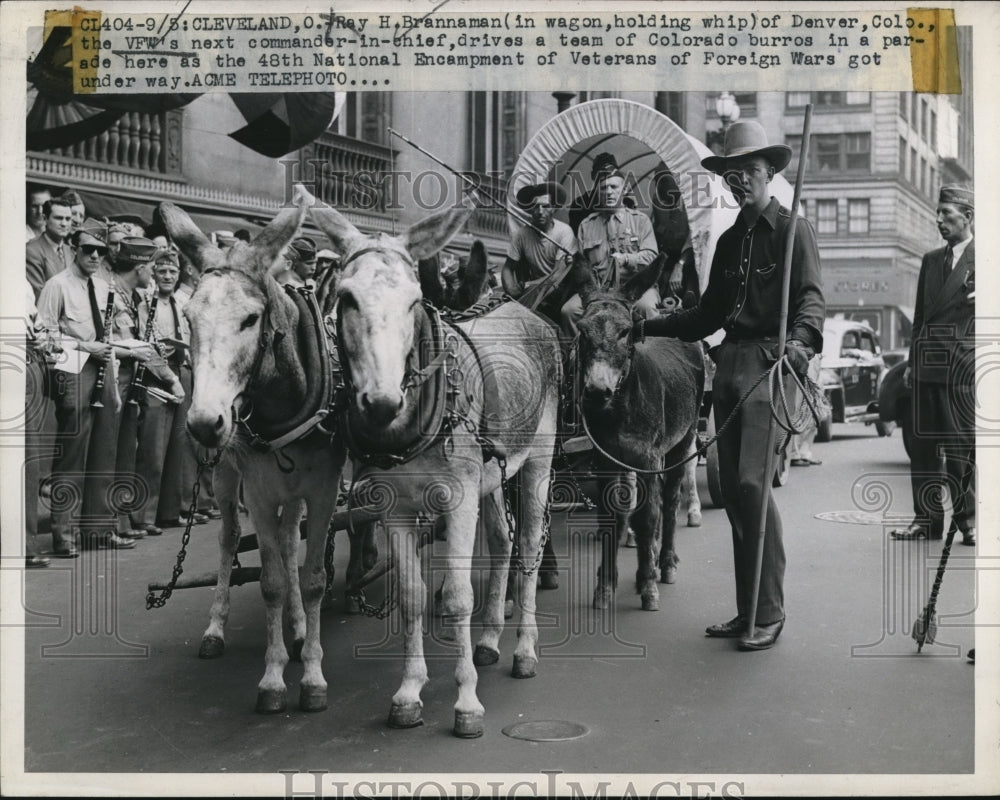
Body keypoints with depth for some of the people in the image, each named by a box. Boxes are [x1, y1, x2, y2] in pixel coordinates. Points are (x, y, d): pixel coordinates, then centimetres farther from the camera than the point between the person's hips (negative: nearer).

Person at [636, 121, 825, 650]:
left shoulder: (792, 230, -1)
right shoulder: (730, 240, 20)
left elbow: (810, 297, -14)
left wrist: (801, 340, -34)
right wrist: (648, 328, 18)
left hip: (771, 361, -7)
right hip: (729, 365, 7)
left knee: (751, 482, -14)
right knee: (731, 488, 7)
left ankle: (769, 614, -5)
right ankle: (748, 611, 16)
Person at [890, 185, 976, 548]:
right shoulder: (931, 260, 17)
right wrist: (912, 361, 13)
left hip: (965, 363, -5)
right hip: (928, 363, 5)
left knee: (964, 442, -2)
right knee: (924, 440, 4)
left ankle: (968, 518, 6)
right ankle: (927, 517, 10)